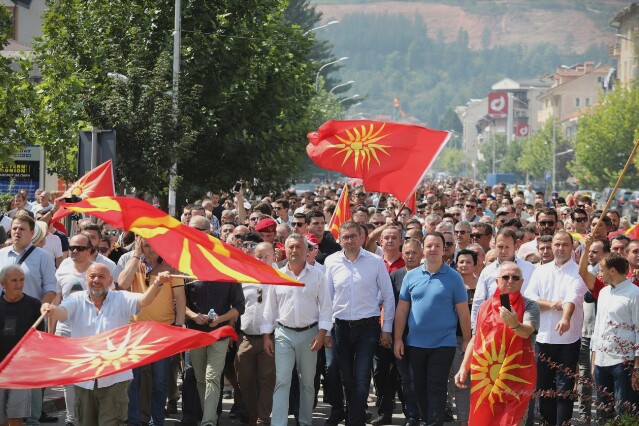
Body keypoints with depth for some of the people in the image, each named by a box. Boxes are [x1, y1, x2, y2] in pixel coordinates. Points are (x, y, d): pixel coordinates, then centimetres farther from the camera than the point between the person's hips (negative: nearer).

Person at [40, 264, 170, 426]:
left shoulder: (121, 300, -1)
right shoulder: (76, 300, 2)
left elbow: (144, 300, -16)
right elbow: (61, 312, -16)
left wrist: (157, 284, -37)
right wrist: (51, 310, -41)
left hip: (114, 378, -2)